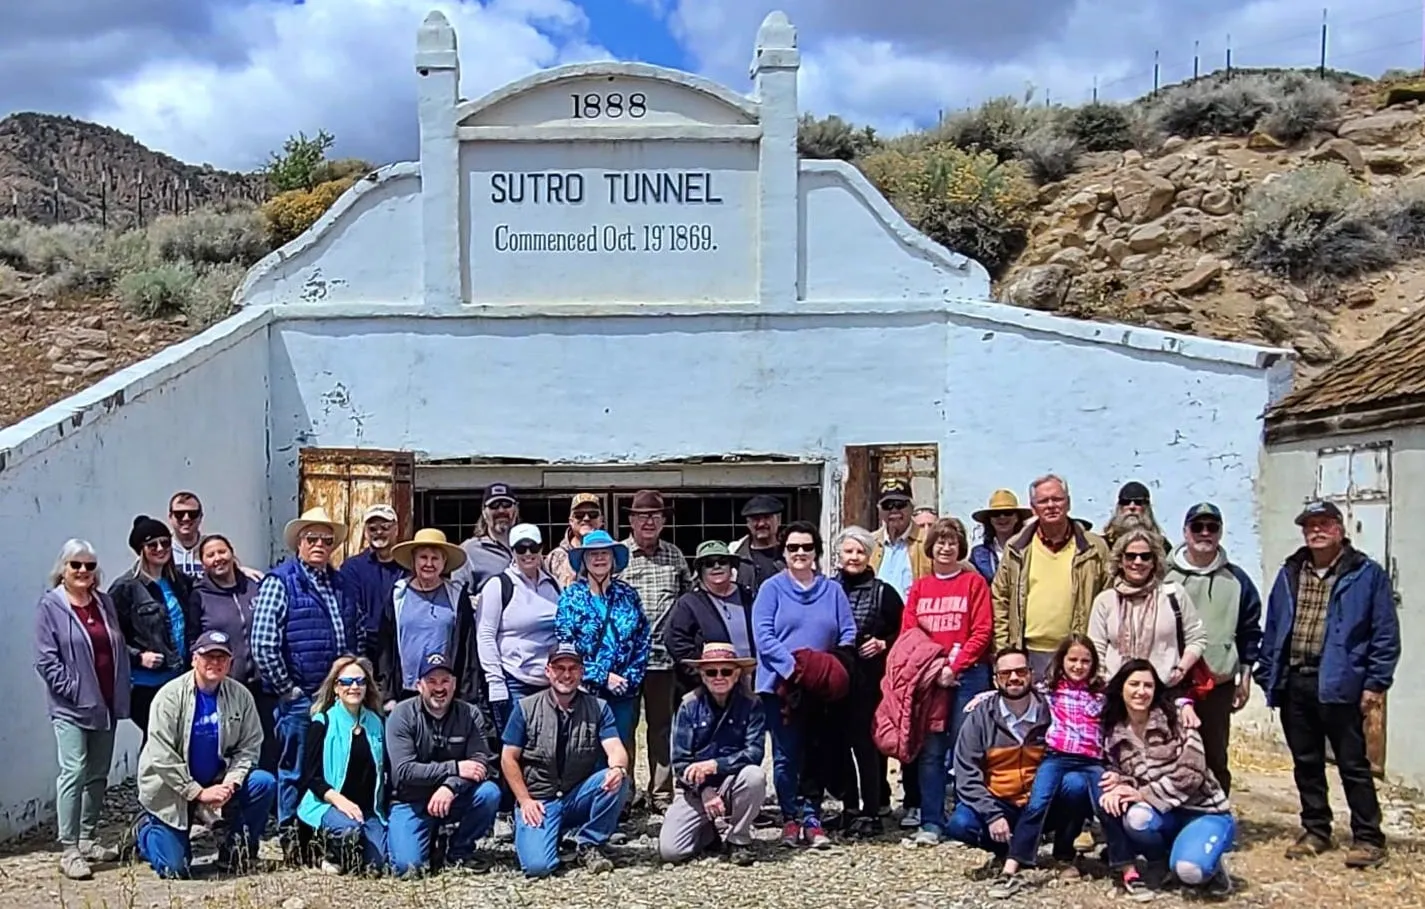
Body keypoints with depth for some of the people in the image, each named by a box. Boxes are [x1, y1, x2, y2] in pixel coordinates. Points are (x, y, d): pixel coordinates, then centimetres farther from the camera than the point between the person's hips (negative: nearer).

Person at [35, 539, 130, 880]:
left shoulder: (104, 602, 11)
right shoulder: (50, 606, -5)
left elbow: (120, 650, 13)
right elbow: (46, 660, -9)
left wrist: (121, 695, 5)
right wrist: (74, 691, -15)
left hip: (106, 705, 6)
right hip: (71, 708, -6)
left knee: (99, 774, 12)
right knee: (74, 772, -12)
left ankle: (88, 839, 24)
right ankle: (68, 850, -9)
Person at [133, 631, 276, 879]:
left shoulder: (240, 696, -6)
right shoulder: (171, 695, -16)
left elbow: (249, 746, -4)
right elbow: (162, 756, -19)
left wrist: (230, 783, -21)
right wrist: (198, 793, -21)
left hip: (216, 781, 3)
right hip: (170, 789, -3)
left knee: (264, 784, -21)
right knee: (174, 869, -6)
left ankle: (236, 852, -2)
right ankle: (148, 829, 29)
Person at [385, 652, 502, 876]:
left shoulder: (471, 715, -4)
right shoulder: (402, 715, -11)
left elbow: (481, 762, -14)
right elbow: (403, 771, -20)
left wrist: (451, 786, -32)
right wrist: (455, 768, -26)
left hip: (454, 798, 3)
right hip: (412, 801, -2)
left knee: (489, 792, -27)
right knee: (407, 865, -24)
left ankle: (459, 851, -3)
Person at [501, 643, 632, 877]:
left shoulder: (598, 709, 2)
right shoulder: (526, 708, -1)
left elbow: (615, 749, -11)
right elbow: (508, 759, 0)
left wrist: (618, 768, -34)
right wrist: (525, 801, -9)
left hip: (580, 798, 2)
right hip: (539, 801, -2)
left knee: (617, 781, -28)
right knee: (537, 865, -25)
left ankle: (590, 845, -6)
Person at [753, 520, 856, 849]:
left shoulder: (833, 590, 12)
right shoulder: (772, 589, 3)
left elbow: (848, 634, 7)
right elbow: (763, 637, -7)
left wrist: (830, 666, -10)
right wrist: (793, 667, -18)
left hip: (821, 690, 2)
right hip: (781, 686, -2)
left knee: (816, 755, 5)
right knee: (787, 756, 0)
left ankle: (812, 819, 12)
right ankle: (790, 819, 12)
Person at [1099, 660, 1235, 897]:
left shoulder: (1176, 722, -11)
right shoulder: (1114, 737, 3)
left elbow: (1191, 775, -18)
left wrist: (1143, 794, -22)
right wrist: (1117, 784, -18)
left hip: (1203, 811, -4)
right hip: (1164, 815, 4)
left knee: (1189, 870, -32)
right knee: (1135, 818, -33)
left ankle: (1209, 864, 6)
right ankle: (1164, 861, 0)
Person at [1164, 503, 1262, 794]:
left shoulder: (1236, 580, 7)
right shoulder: (1164, 574, 2)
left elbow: (1250, 631, 12)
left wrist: (1245, 676, 9)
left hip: (1218, 684, 1)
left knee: (1215, 758, 7)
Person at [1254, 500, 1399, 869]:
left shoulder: (1367, 575, -2)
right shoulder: (1289, 575, 13)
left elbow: (1385, 634, -4)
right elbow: (1272, 629, 15)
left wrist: (1376, 683, -9)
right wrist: (1267, 675, 9)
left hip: (1339, 685, -5)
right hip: (1294, 683, 5)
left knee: (1353, 764, 1)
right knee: (1306, 763, 13)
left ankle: (1368, 838, 11)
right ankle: (1316, 831, 24)